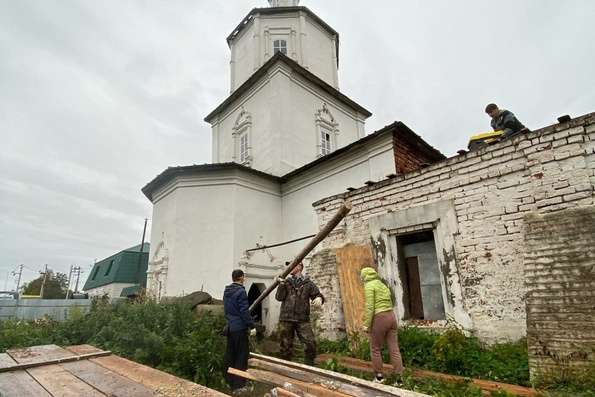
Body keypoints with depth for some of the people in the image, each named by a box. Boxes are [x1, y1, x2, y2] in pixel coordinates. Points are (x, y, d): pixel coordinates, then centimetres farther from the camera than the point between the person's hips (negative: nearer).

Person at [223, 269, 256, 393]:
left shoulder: (226, 291, 9)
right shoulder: (240, 291, -17)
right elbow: (244, 311, -20)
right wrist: (252, 326, -14)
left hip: (230, 327, 8)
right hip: (240, 328, -8)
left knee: (230, 354, 16)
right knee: (241, 356, 0)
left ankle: (229, 380, 26)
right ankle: (238, 385, 4)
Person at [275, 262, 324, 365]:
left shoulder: (308, 283, 6)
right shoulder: (286, 282, 10)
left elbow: (317, 294, 6)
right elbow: (279, 297, 1)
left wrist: (319, 299, -18)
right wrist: (281, 284, -14)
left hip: (302, 319, -1)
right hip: (286, 319, 2)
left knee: (310, 343, -11)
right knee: (286, 345, 9)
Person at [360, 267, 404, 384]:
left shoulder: (369, 286, -7)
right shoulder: (383, 285, 17)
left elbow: (369, 306, -15)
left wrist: (366, 324, -13)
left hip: (379, 318, -7)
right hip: (391, 316, 8)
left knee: (375, 349, 9)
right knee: (394, 349, 7)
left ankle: (379, 377, 18)